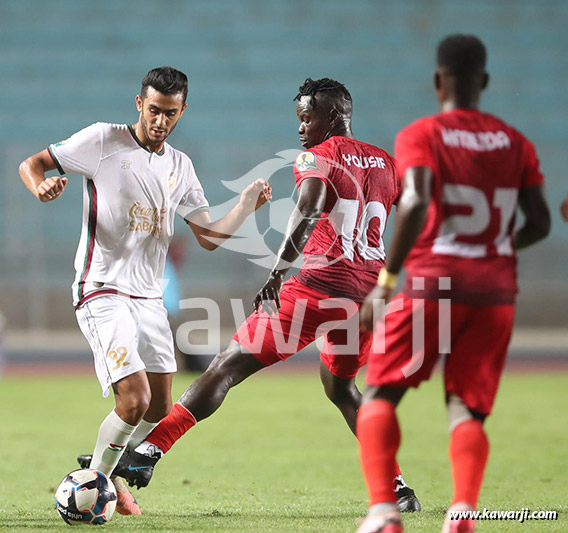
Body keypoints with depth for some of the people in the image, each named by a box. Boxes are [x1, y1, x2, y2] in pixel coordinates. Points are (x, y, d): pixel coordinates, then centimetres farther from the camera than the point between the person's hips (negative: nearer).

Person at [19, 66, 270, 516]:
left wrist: (246, 207, -6)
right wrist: (43, 187, -26)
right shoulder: (104, 141, -6)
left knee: (159, 410, 7)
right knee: (134, 400, -18)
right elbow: (31, 164, -3)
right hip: (103, 293, -7)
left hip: (150, 297, 7)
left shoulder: (180, 166, 11)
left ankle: (107, 469, 30)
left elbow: (210, 237, 11)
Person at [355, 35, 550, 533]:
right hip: (496, 292, 4)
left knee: (379, 396, 7)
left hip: (432, 285, -3)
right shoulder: (515, 143, 10)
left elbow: (416, 203, -19)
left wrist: (385, 281, -16)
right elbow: (539, 222, 6)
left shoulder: (420, 136, -3)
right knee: (467, 409, 6)